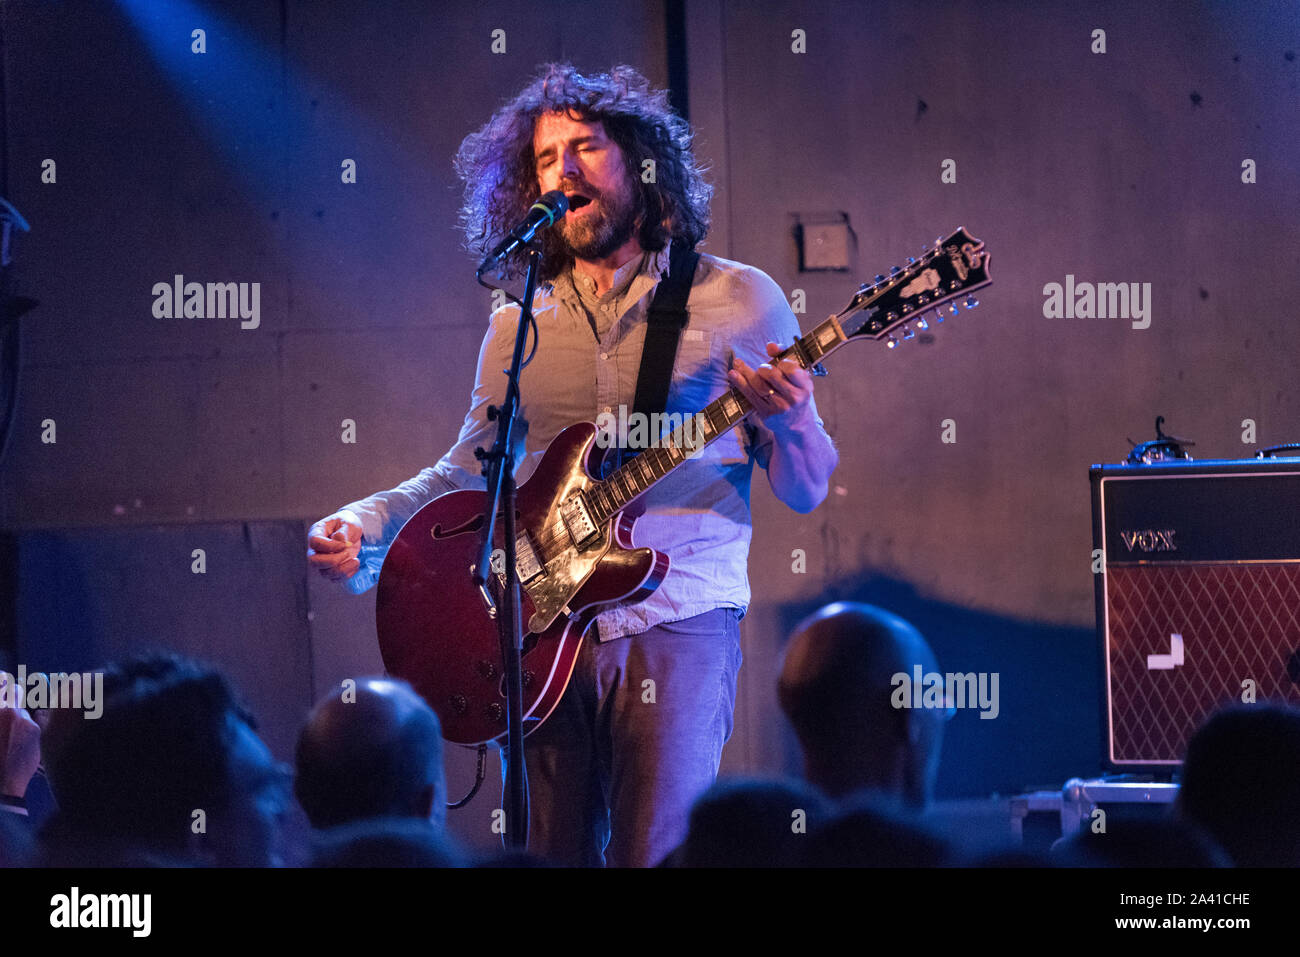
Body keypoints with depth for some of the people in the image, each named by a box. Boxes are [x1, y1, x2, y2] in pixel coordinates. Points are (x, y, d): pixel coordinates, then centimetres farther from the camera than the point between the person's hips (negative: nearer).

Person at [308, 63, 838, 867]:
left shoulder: (739, 302, 4)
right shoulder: (517, 327, 14)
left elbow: (806, 491, 4)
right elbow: (469, 470, 19)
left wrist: (787, 423, -18)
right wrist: (365, 526, 2)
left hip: (676, 624, -3)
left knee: (655, 855, -12)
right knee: (553, 859, 1)